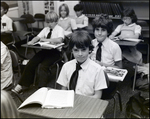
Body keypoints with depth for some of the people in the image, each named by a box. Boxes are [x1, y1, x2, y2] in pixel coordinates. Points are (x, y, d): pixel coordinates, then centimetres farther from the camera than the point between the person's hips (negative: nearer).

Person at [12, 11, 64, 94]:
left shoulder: (59, 29, -2)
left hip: (55, 51, -6)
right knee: (31, 63, -12)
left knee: (43, 66, -30)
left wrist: (46, 39, -20)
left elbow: (59, 40, -22)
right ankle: (22, 85, -3)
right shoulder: (46, 29, 17)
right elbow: (38, 37, 8)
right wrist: (32, 41, -14)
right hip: (45, 49, 6)